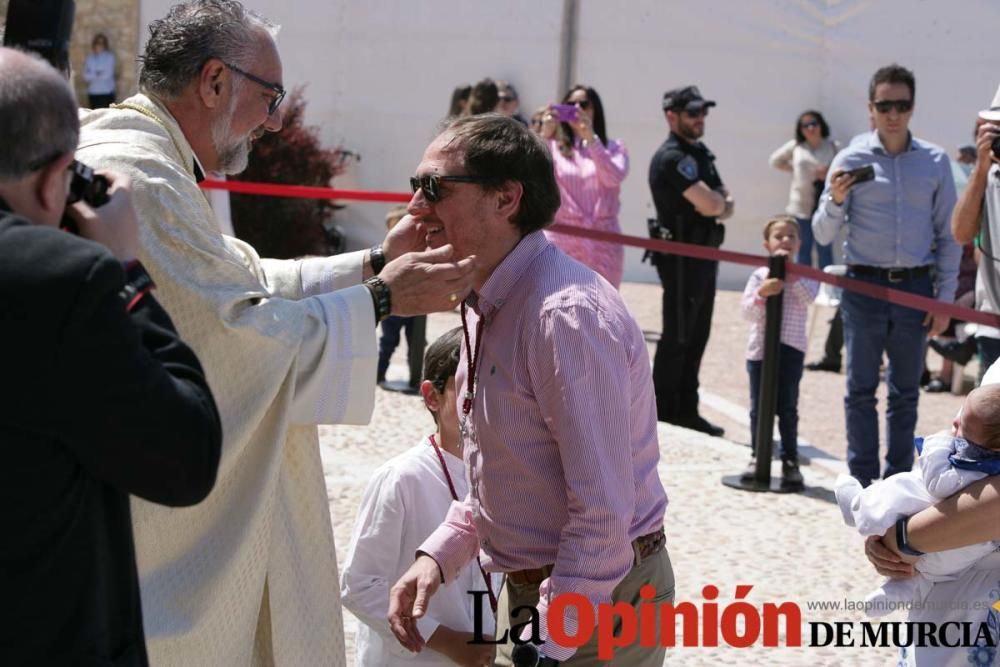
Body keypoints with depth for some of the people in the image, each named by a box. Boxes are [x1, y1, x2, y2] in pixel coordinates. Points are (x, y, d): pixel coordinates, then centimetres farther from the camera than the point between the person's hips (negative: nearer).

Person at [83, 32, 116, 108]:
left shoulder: (109, 57, -2)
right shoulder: (90, 58, 7)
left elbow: (108, 74, -10)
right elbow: (86, 76, 4)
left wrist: (92, 75, -3)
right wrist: (97, 74, -9)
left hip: (107, 92, -3)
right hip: (93, 93, 3)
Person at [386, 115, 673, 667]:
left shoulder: (568, 316, -25)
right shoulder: (487, 305, 5)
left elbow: (604, 516, -26)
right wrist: (437, 556, 3)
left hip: (595, 601, -8)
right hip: (529, 591, 8)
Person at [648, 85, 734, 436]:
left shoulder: (699, 152, 16)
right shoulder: (672, 157, -15)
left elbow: (725, 205, 13)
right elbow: (712, 205, -24)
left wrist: (718, 205, -10)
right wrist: (719, 201, -2)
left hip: (704, 255, 9)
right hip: (682, 255, -9)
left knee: (696, 336, 12)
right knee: (678, 336, -3)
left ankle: (686, 410, 18)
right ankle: (664, 410, 5)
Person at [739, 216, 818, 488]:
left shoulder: (804, 275, 3)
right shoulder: (759, 275, 3)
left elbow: (808, 297, -18)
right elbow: (747, 310, -4)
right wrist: (762, 293, -21)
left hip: (790, 348, -1)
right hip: (760, 347, 1)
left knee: (787, 407, 1)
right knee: (758, 407, 8)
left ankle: (790, 460, 9)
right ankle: (757, 457, 18)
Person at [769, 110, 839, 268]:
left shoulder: (833, 146, 2)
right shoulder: (795, 146, 5)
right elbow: (775, 160, 17)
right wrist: (794, 169, 3)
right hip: (802, 206, 1)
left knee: (825, 248, 4)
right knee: (803, 249, 7)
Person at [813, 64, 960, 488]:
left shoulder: (935, 161, 3)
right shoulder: (852, 160, -2)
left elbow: (948, 235, 7)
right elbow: (823, 235, -1)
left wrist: (944, 298, 2)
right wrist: (835, 201, -21)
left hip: (914, 288, 2)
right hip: (864, 287, -2)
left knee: (906, 392, 10)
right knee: (861, 389, 4)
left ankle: (898, 482, 18)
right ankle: (863, 482, 9)